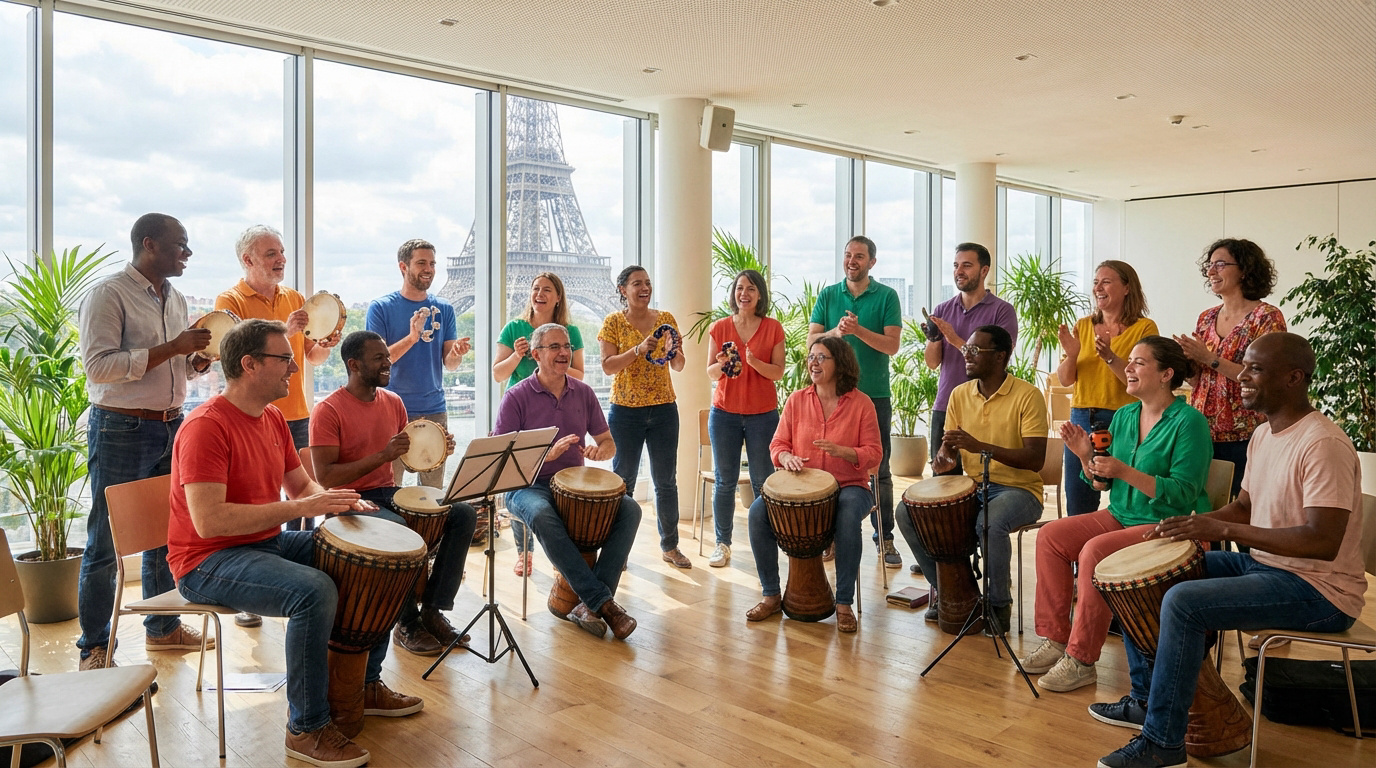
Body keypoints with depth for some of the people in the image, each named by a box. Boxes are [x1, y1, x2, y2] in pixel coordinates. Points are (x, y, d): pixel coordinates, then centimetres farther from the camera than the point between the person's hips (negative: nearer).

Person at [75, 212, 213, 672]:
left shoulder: (176, 299, 14)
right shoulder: (108, 295, -10)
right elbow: (99, 366, -19)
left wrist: (200, 358, 0)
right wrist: (173, 347, -22)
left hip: (171, 427, 7)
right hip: (121, 431, -7)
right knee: (107, 542, 1)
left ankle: (163, 628, 28)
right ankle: (94, 649, 12)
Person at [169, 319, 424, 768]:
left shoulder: (273, 419, 8)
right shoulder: (206, 427, -20)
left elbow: (301, 484, 17)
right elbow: (208, 520, -29)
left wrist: (334, 501, -6)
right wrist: (301, 508, -28)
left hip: (269, 544, 9)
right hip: (209, 563, -9)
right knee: (315, 590, -33)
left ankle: (367, 685, 20)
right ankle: (307, 729, -16)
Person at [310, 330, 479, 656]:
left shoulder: (393, 402, 9)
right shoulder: (329, 411, -12)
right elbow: (324, 476, -20)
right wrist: (382, 455, -26)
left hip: (389, 493, 7)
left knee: (464, 514, -11)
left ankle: (433, 610, -5)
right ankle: (407, 625, -14)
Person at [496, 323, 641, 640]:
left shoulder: (583, 393, 9)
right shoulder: (517, 397, -5)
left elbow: (609, 442, 14)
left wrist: (599, 450, -11)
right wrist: (548, 454, -25)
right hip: (528, 486, -4)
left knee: (629, 509, -20)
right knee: (542, 516, -39)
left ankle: (589, 605, -23)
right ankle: (603, 602, -31)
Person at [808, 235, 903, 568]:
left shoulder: (887, 296, 2)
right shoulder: (827, 296, 8)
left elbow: (892, 345, -8)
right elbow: (811, 340, 0)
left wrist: (858, 330, -21)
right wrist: (836, 332, -19)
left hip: (875, 395, -2)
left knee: (879, 470, 3)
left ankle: (885, 538, 11)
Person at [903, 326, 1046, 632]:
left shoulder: (1027, 395, -12)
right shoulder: (960, 394, 6)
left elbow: (1035, 460, -19)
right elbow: (949, 445, 12)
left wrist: (980, 446, -30)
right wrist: (944, 459, -13)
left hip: (1018, 489, -6)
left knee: (990, 522, -38)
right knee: (907, 513, -13)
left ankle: (999, 604, -11)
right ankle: (944, 587, 7)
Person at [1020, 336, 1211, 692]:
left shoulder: (1189, 422, -13)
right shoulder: (1124, 416, 10)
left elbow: (1183, 493, -20)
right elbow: (1104, 483, 15)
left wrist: (1125, 471, -28)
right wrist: (1086, 456, -5)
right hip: (1120, 515, 8)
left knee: (1094, 551, -30)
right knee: (1051, 535, -9)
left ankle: (1081, 660, -17)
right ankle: (1055, 639, -1)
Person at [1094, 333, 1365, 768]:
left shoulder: (1322, 445, -22)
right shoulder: (1263, 435, 8)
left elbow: (1323, 542, -29)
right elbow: (1243, 507, 17)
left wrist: (1223, 529, -30)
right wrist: (1191, 524, -2)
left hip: (1320, 590, -10)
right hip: (1263, 564, 10)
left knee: (1183, 602, -29)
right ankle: (1145, 699, 16)